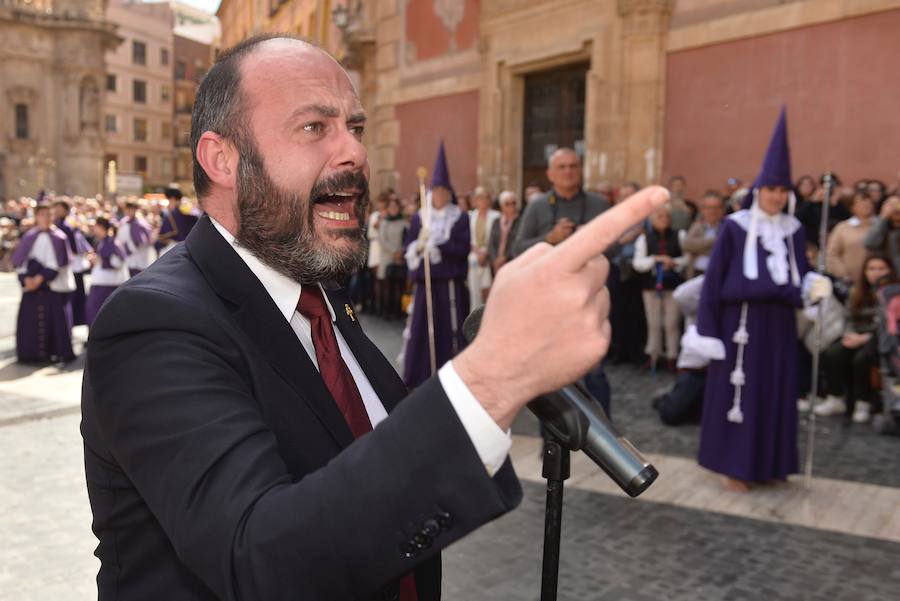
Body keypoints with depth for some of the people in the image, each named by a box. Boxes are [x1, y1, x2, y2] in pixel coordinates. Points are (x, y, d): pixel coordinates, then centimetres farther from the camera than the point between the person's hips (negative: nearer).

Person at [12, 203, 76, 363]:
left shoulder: (57, 237, 2)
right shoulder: (29, 237, 9)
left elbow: (57, 262, -5)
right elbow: (20, 260, 6)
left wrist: (41, 278, -13)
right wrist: (26, 278, -9)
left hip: (52, 284, -3)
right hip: (31, 284, 3)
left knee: (54, 318, -6)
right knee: (29, 318, 0)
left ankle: (55, 351, 2)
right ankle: (30, 353, 8)